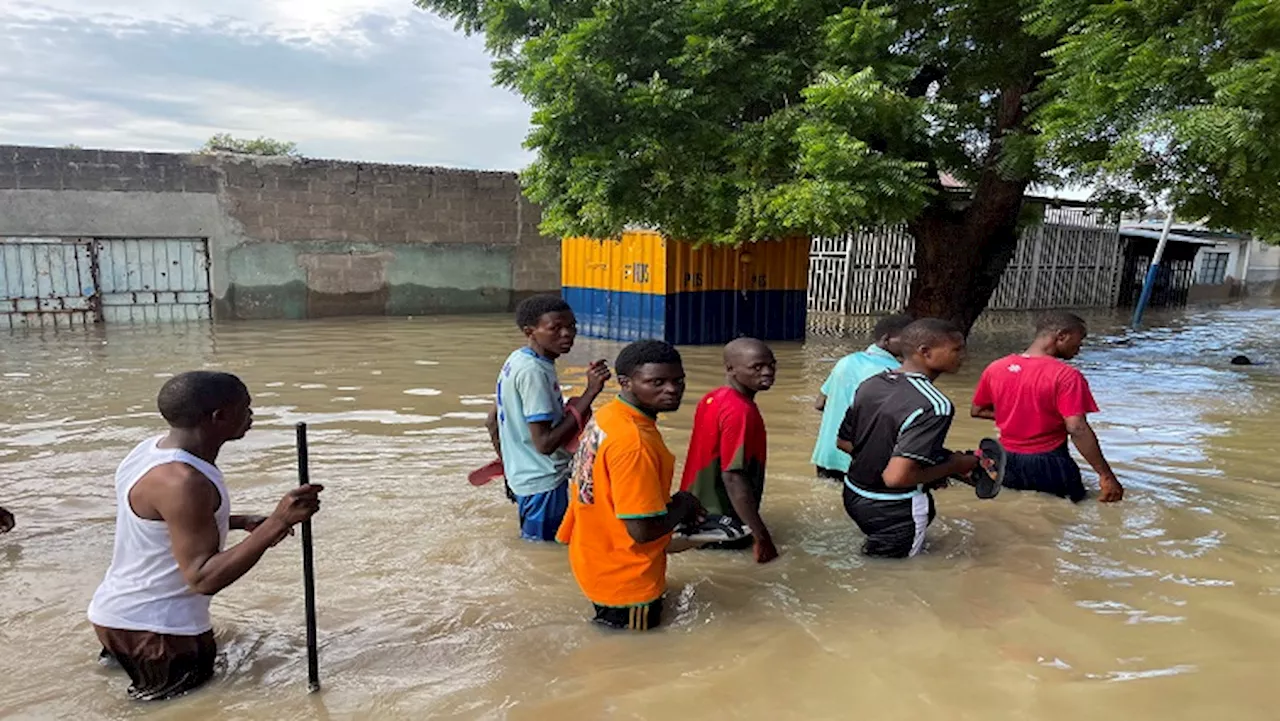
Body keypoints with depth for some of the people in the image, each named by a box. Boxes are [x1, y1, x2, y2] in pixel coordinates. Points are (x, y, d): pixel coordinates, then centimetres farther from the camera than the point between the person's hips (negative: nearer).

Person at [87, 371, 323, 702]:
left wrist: (241, 522, 7)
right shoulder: (181, 481, -28)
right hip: (151, 630, -9)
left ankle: (116, 655, 18)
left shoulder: (152, 449, 2)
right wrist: (277, 523, -36)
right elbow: (203, 579, -30)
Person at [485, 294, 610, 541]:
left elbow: (492, 421, 14)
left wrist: (508, 463, 26)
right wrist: (590, 393, -29)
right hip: (544, 484, -10)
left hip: (523, 476, 10)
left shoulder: (517, 360, 5)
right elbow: (545, 442, -27)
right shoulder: (533, 371, -23)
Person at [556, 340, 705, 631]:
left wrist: (674, 507, 3)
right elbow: (643, 529, -30)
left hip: (596, 560, 9)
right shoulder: (634, 442, -30)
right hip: (625, 579, -9)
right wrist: (683, 503, -12)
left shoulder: (606, 417, -1)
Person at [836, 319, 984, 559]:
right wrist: (953, 467, -16)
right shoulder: (934, 406, -25)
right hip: (892, 511, -7)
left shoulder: (870, 384, -2)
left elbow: (843, 442, 7)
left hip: (854, 496, 7)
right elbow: (896, 477, -30)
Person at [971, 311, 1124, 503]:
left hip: (1006, 464, 5)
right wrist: (1107, 476, -19)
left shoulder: (995, 368, -1)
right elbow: (1077, 429, -23)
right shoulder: (1067, 376, -17)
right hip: (1048, 466, -5)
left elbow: (977, 411, 11)